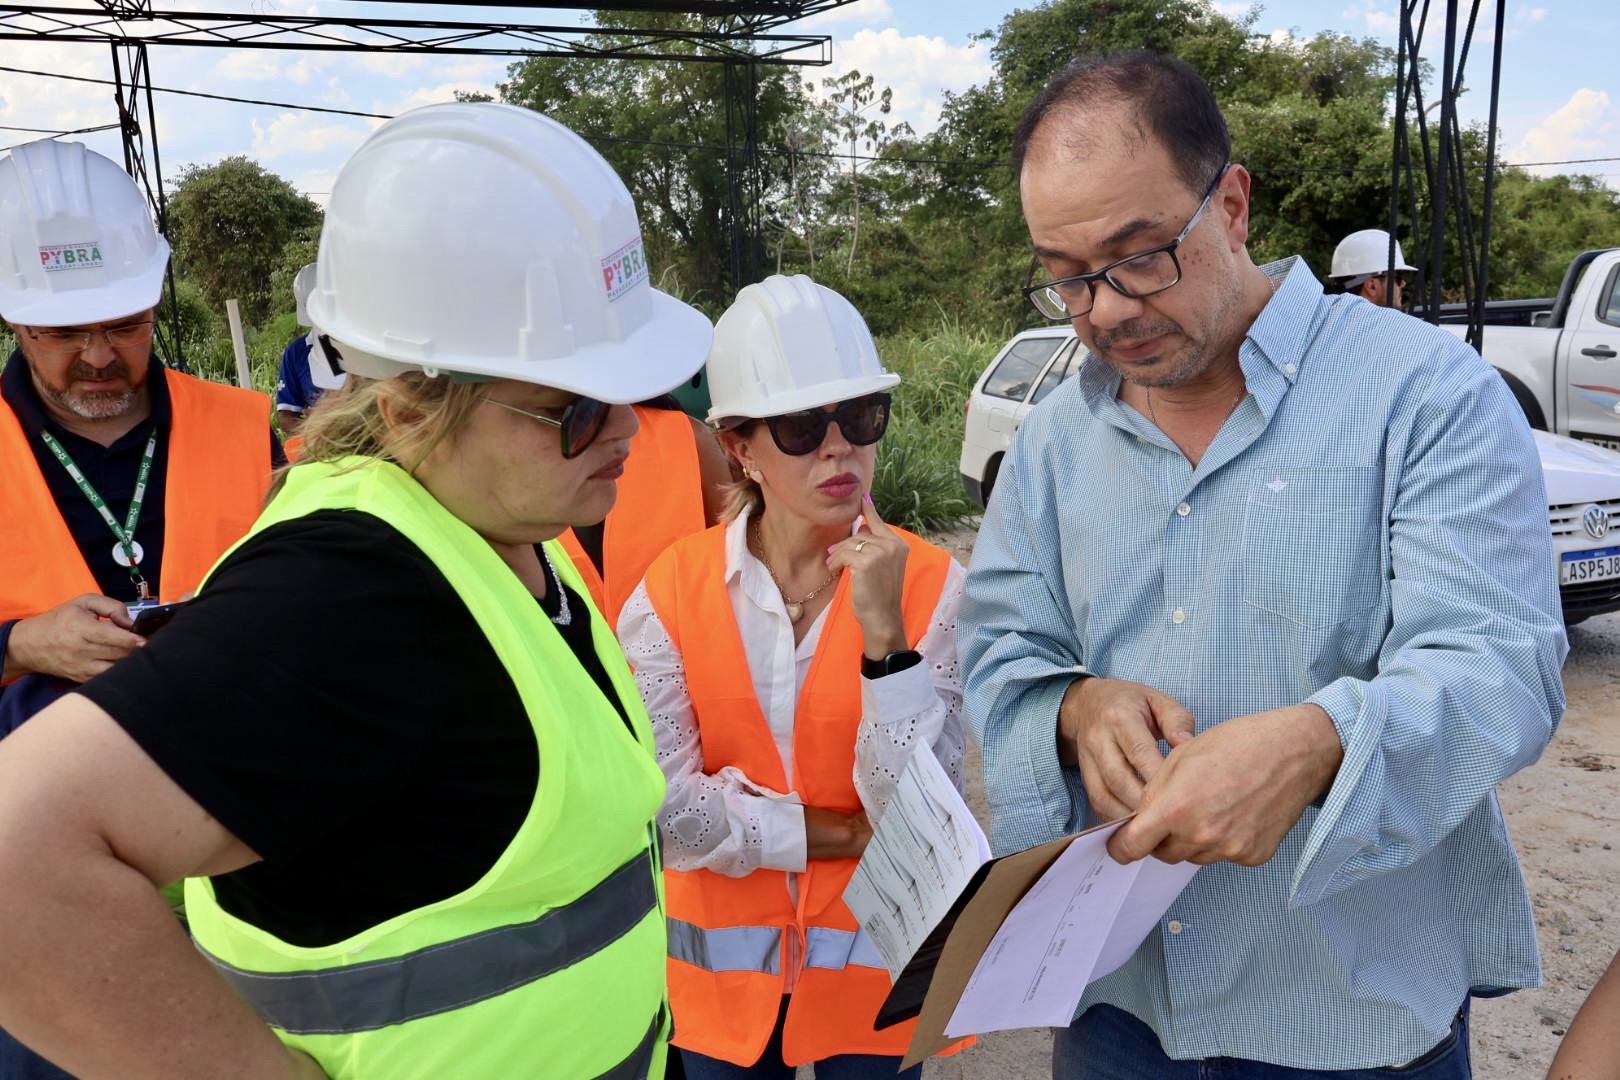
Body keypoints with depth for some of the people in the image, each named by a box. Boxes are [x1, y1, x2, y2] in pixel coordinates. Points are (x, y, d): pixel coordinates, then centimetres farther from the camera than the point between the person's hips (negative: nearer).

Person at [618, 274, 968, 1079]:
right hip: (724, 966, 1)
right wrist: (841, 835, -14)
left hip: (874, 961, 0)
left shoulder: (930, 584, -14)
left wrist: (883, 634, -28)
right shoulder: (672, 590, -12)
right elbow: (664, 807, -14)